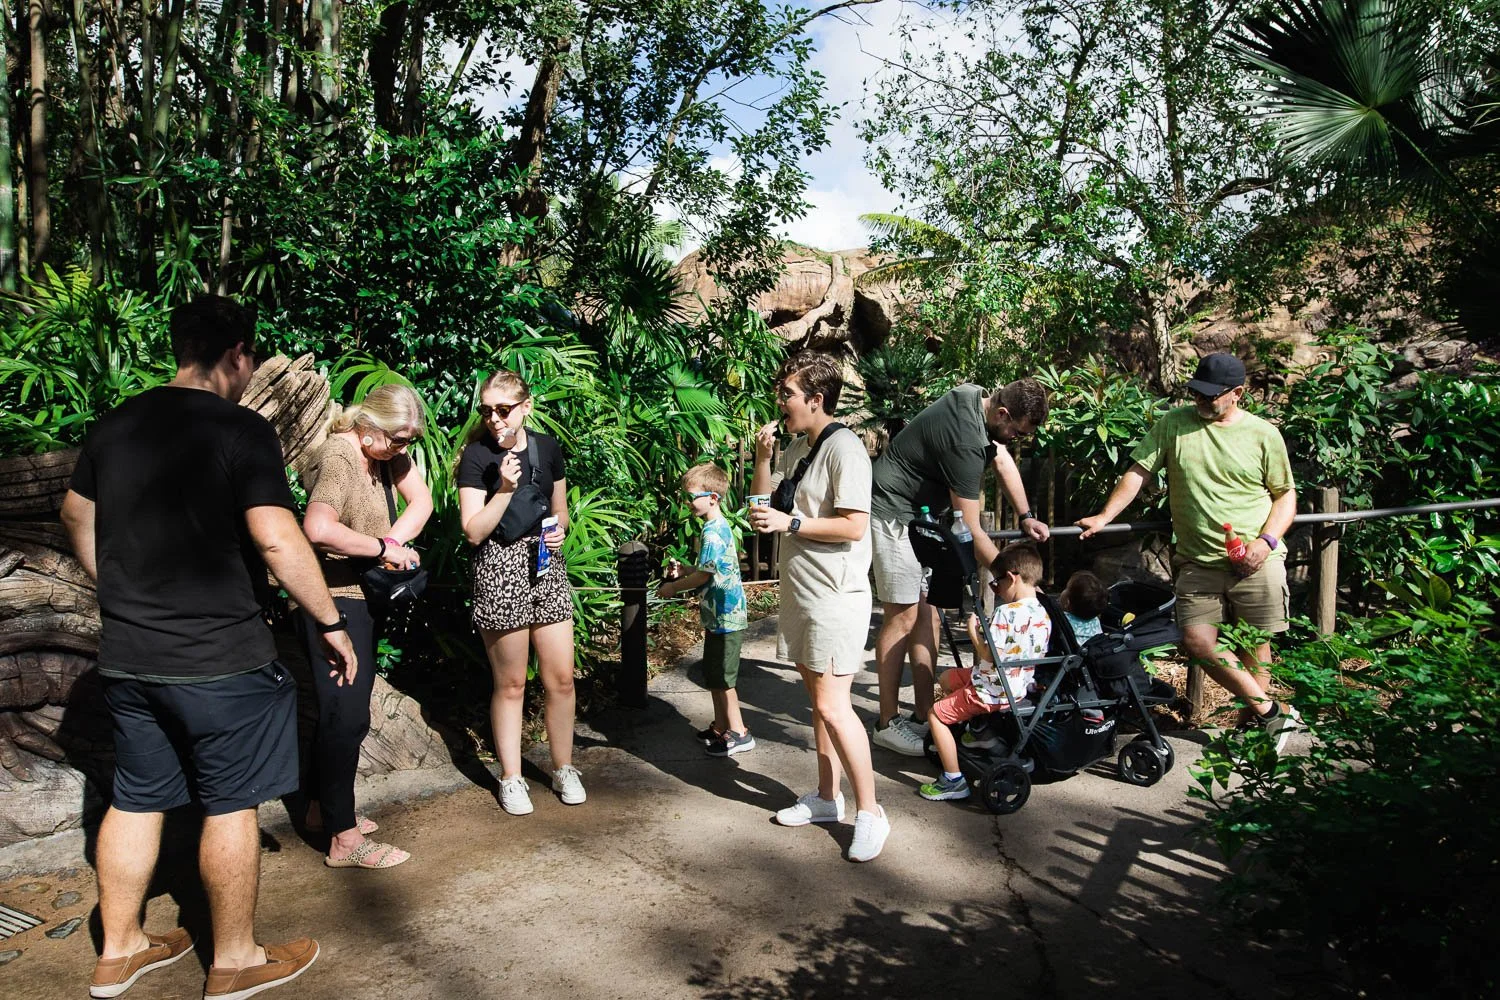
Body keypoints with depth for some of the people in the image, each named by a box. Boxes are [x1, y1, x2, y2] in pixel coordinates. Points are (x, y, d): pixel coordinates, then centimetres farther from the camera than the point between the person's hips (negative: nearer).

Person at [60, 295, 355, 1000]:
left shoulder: (114, 425, 7)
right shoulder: (241, 428, -15)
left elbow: (76, 515, 20)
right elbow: (277, 540, -24)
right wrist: (332, 624, -15)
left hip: (126, 654, 7)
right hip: (218, 660, -7)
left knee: (137, 799, 18)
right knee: (230, 805, 7)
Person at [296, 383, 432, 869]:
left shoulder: (385, 451, 5)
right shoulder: (339, 458, -22)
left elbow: (421, 499, 6)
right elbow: (318, 528, -38)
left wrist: (393, 545, -11)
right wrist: (384, 547, -27)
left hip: (365, 596, 9)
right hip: (335, 598, -9)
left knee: (342, 708, 18)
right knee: (346, 714, -6)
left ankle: (322, 808, 33)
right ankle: (344, 838, 1)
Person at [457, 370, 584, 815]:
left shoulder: (547, 448, 6)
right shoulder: (477, 455, -7)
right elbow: (473, 530, -11)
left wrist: (560, 528, -3)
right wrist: (506, 488, -21)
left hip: (547, 565, 4)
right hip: (499, 573, -4)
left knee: (560, 677, 5)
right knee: (510, 683, 5)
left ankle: (563, 769, 23)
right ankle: (511, 778, 21)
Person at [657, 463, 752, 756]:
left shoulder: (713, 532, -19)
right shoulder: (718, 526, 12)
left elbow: (703, 575, -19)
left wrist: (673, 587, -6)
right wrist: (683, 575, 10)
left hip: (725, 618, -10)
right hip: (720, 616, 10)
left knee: (721, 678, -1)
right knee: (713, 676, 17)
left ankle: (739, 733, 9)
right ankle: (720, 727, 27)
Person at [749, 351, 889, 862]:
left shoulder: (843, 448, -15)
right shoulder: (797, 448, 12)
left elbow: (854, 527, -21)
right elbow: (763, 502, 17)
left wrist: (790, 523, -21)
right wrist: (762, 457, 2)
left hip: (835, 595, -9)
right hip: (800, 591, 9)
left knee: (833, 706, -9)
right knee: (818, 698, 15)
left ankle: (869, 811, 3)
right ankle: (827, 797, 26)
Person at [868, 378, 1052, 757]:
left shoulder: (975, 400, -2)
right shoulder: (965, 440, -30)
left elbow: (1002, 459, 13)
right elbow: (970, 530, -25)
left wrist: (1026, 517, 7)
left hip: (919, 512, 10)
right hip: (892, 513, -10)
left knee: (927, 612, 7)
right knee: (903, 615, -7)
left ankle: (923, 716, 12)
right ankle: (887, 723, 2)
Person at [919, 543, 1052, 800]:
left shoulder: (1006, 612, -25)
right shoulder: (1043, 615, 3)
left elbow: (989, 654, -26)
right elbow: (1036, 653, 13)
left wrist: (973, 631, -11)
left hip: (991, 692, -10)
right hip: (1019, 687, 10)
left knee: (936, 714, 0)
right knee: (947, 677, 25)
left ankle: (954, 780, 0)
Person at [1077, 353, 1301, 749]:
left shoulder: (1263, 435, 2)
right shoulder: (1174, 424, 4)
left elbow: (1286, 495, 7)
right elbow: (1138, 472, 1)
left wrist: (1266, 541, -9)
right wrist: (1105, 516, -10)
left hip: (1255, 560, -1)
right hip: (1197, 560, 1)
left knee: (1254, 642, 4)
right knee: (1197, 641, -8)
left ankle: (1252, 722, 22)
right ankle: (1270, 711, 6)